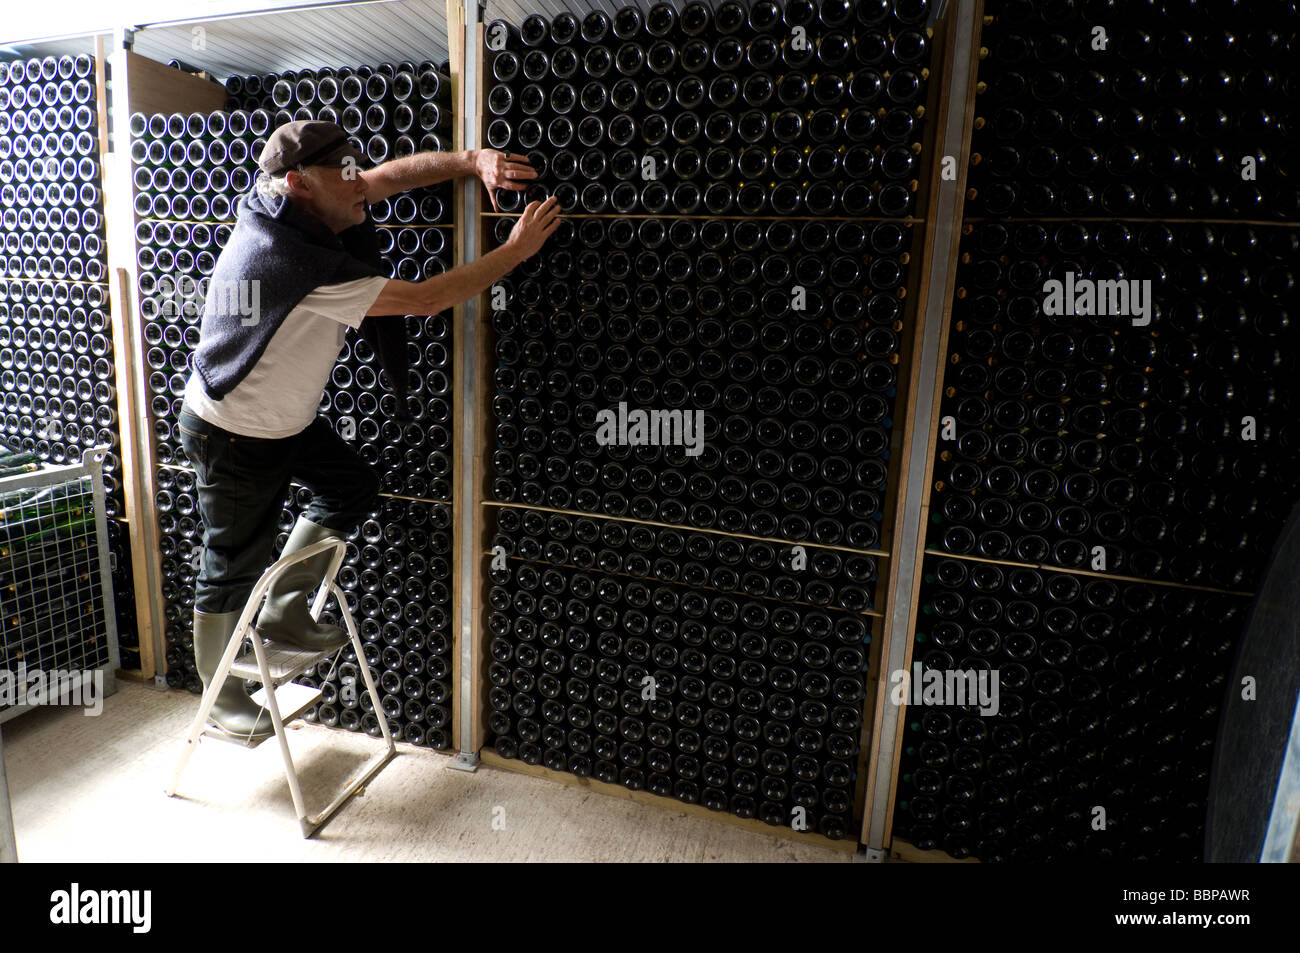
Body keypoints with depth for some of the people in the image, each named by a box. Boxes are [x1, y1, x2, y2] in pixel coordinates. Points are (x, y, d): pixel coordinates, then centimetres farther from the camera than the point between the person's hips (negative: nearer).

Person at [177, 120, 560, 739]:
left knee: (354, 490, 10)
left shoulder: (296, 210, -9)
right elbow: (422, 300, -34)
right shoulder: (291, 259, -35)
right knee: (233, 568, 7)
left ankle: (283, 612, 25)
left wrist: (473, 159, -20)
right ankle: (219, 693, 31)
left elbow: (393, 175, -4)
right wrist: (516, 250, -29)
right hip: (232, 439, -9)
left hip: (285, 419, 9)